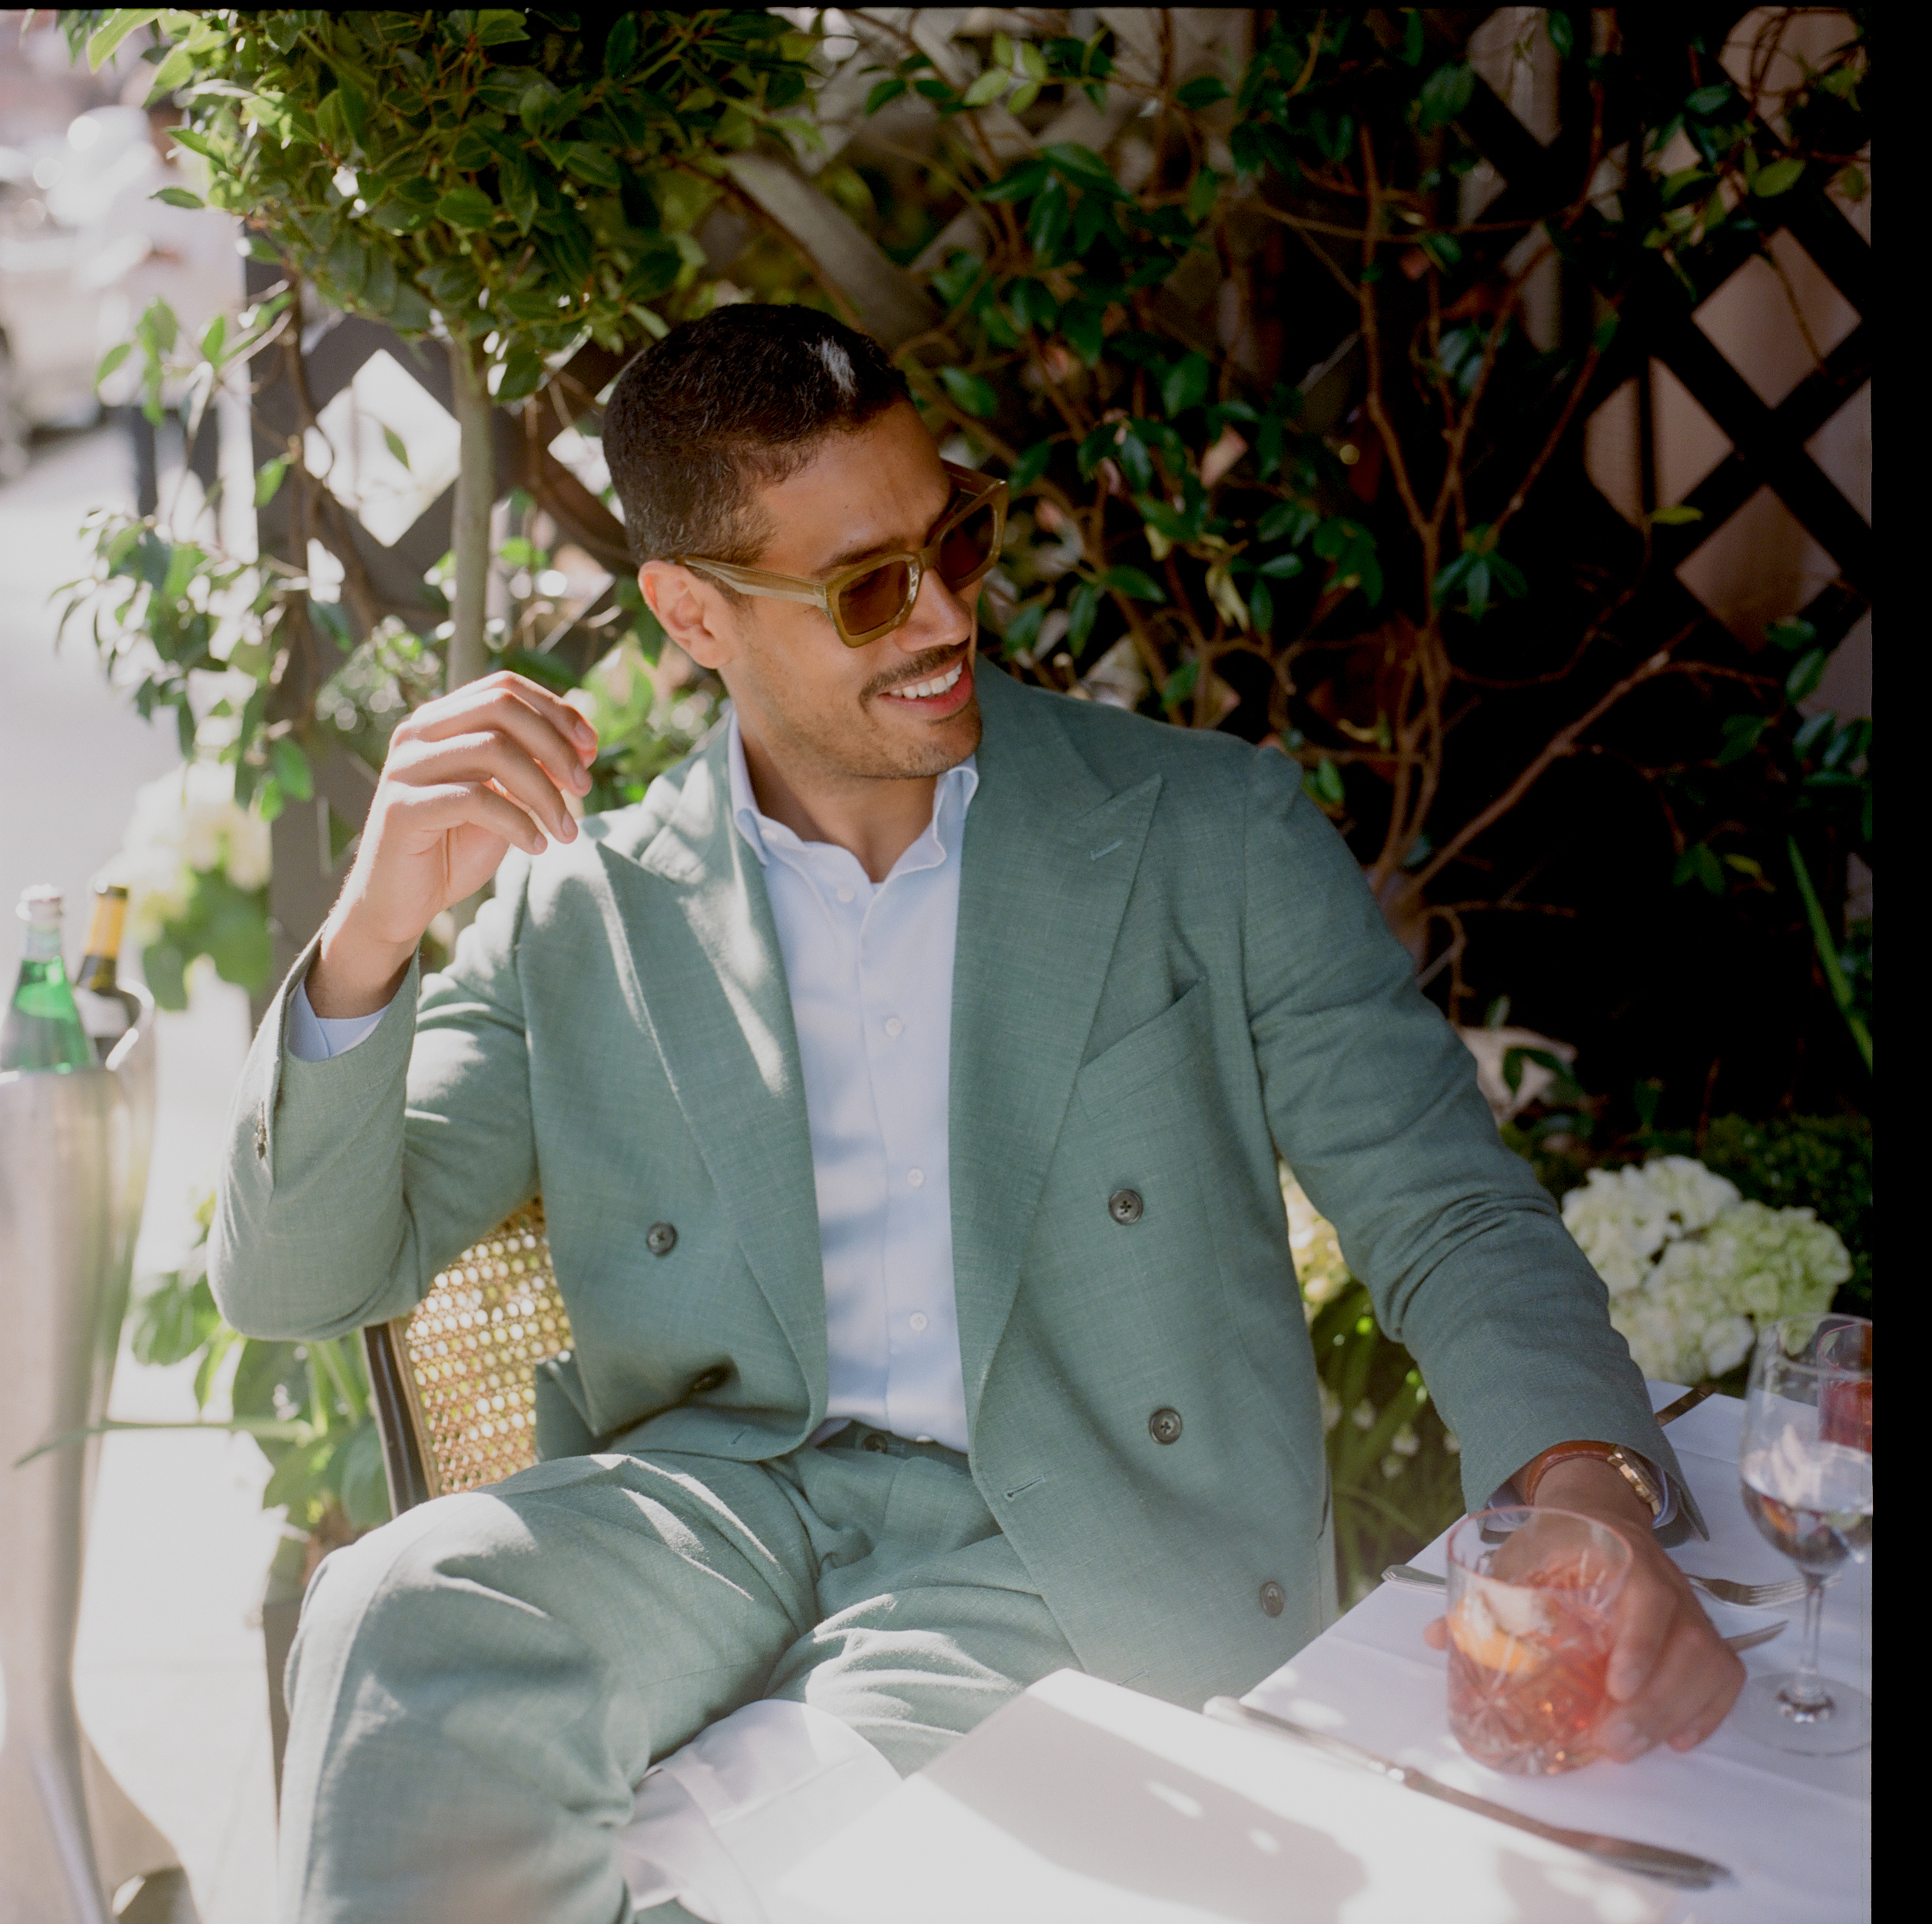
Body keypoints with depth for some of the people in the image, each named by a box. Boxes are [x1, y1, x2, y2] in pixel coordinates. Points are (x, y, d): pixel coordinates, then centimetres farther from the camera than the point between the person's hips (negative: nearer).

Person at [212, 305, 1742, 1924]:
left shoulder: (1213, 835, 4)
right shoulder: (585, 912, 7)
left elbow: (1449, 1215, 2)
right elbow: (297, 1281, 4)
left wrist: (1590, 1497, -19)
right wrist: (375, 928, -14)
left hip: (1083, 1561, -1)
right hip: (714, 1511, 1)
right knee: (396, 1626, -30)